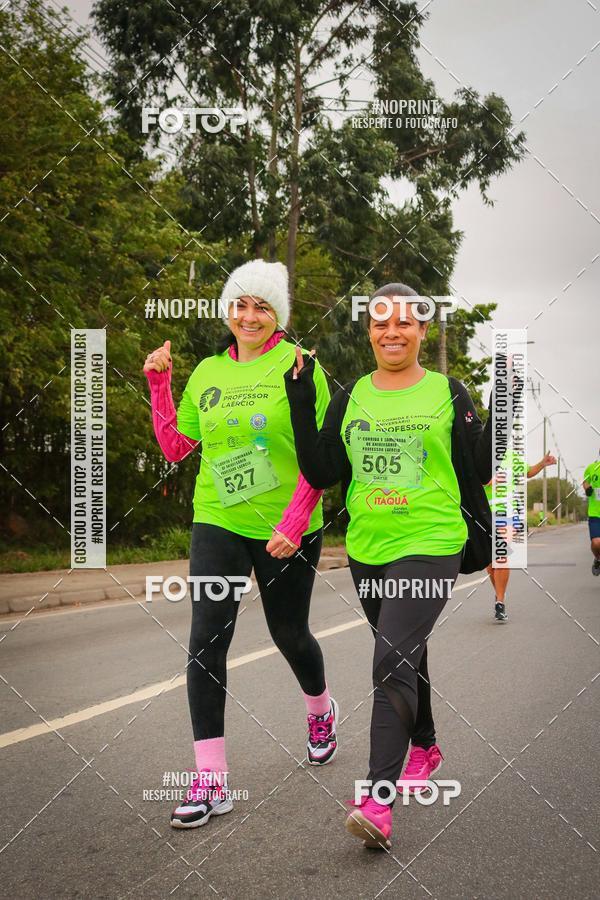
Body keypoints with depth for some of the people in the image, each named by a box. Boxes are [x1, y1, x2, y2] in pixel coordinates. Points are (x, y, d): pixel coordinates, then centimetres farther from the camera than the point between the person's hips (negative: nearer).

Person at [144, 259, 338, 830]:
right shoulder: (207, 372, 8)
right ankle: (210, 781, -4)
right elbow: (175, 448, 11)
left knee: (288, 634, 13)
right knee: (206, 641, -9)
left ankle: (321, 710, 47)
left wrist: (292, 524, -17)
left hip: (288, 531, -3)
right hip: (217, 524, 3)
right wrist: (158, 384, 3)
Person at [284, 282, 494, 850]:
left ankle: (378, 799, -16)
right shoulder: (350, 397, 7)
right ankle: (424, 746, 44)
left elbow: (479, 469, 0)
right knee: (405, 654, 21)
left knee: (393, 662, -16)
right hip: (367, 550, 5)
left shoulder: (448, 393, 0)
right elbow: (322, 473, 0)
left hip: (430, 546, -4)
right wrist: (301, 402, -6)